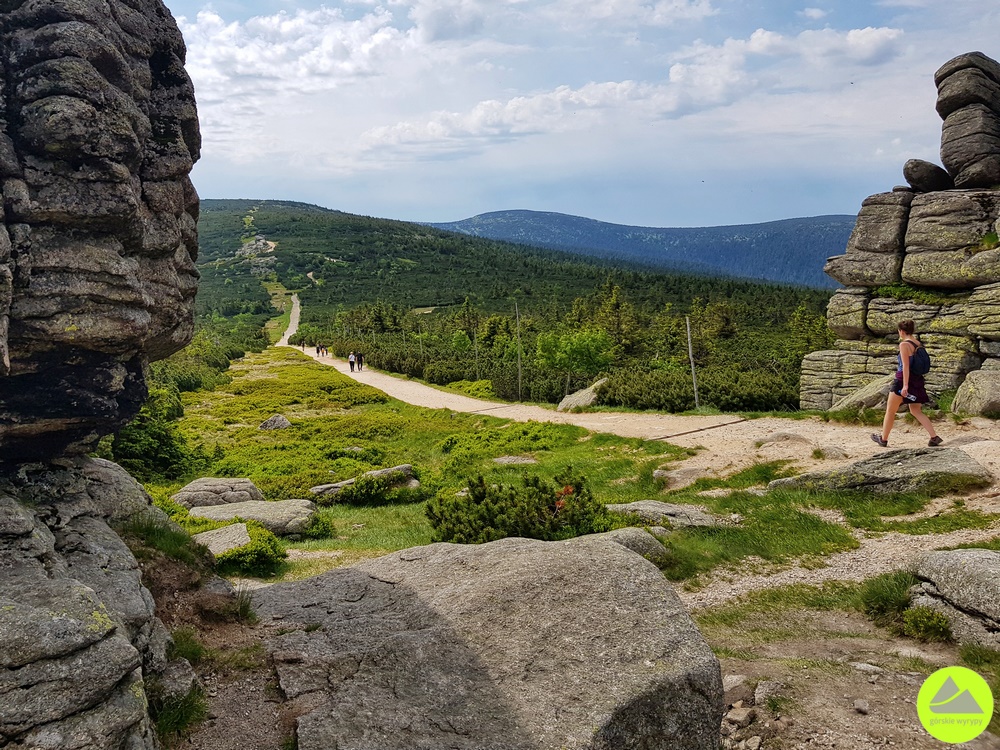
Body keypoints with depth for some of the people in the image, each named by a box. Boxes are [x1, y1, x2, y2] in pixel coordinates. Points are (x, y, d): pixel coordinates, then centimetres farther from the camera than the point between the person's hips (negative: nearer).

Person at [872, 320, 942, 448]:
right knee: (916, 411, 14)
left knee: (890, 410, 8)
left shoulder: (904, 344, -15)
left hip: (903, 380, -7)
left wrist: (905, 385, -23)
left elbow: (905, 366, -21)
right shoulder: (919, 344, 7)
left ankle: (883, 439, 19)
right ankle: (934, 437, 2)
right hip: (917, 380, 7)